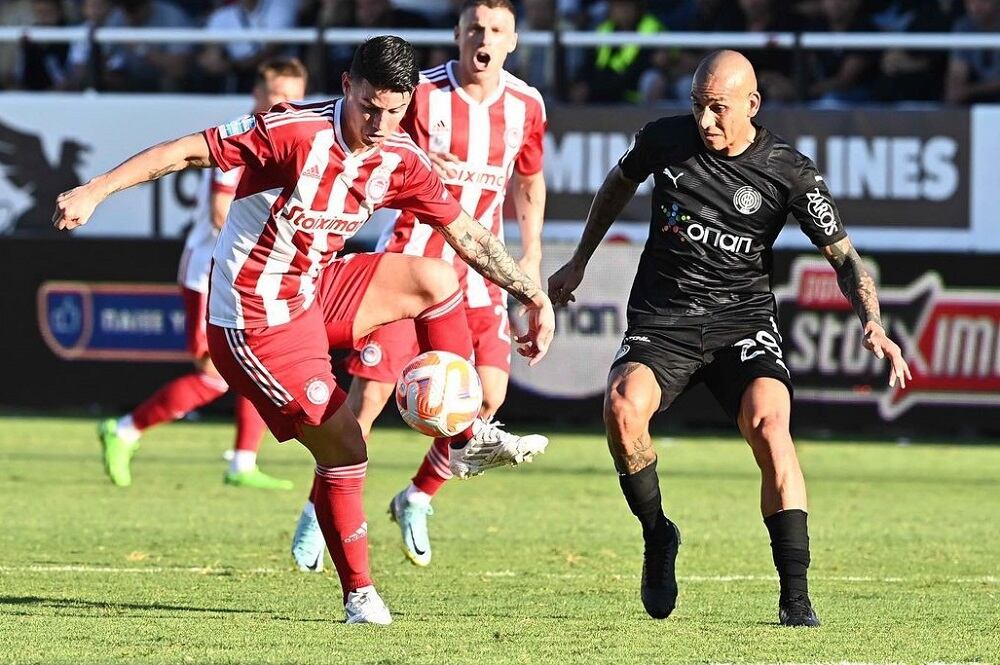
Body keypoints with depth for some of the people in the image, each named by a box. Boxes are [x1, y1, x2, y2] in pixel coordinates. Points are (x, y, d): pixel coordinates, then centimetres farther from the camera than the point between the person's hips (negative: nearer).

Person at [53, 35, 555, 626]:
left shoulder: (400, 160, -4)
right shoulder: (295, 131, -24)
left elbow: (467, 234, 7)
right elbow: (188, 151, -22)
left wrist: (533, 293, 5)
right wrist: (94, 191, -27)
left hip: (313, 292, 7)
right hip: (256, 324, -7)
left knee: (435, 279, -2)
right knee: (344, 449, -7)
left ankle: (469, 440, 9)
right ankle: (359, 595, 10)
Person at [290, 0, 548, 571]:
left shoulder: (526, 106, 2)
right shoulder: (423, 93, -9)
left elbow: (529, 181, 18)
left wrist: (532, 257, 16)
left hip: (478, 268, 4)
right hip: (411, 258, -3)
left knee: (489, 392, -10)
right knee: (370, 391, -9)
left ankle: (418, 498, 11)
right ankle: (320, 512, 7)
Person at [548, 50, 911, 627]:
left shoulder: (790, 172, -7)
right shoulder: (665, 139, -2)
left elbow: (843, 256, -2)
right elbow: (620, 183, 21)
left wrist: (873, 324, -20)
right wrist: (580, 262, 28)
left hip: (743, 317, -1)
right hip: (662, 319, 1)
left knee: (769, 424, -29)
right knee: (623, 407, -30)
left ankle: (796, 596, -24)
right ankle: (657, 538, -3)